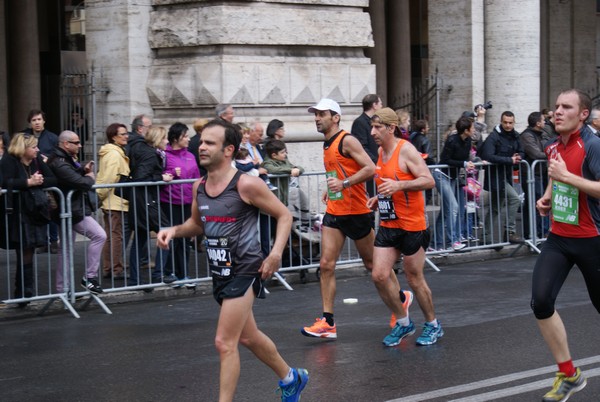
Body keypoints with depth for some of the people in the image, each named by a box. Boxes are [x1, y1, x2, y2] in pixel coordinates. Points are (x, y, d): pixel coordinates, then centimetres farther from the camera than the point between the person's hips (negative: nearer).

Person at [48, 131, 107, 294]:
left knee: (65, 250, 14)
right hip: (74, 210, -11)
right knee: (99, 235, -14)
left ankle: (62, 288, 19)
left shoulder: (64, 159, 13)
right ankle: (89, 277, -11)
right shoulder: (60, 163, -20)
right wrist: (90, 177, -7)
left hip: (70, 210, 11)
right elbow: (82, 183, -28)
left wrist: (83, 170, 2)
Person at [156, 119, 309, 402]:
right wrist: (173, 231, 1)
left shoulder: (246, 185, -16)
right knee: (248, 337, 22)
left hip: (244, 271, -8)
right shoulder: (199, 187, 4)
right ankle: (291, 378, 44)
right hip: (220, 272, 8)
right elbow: (197, 224, 21)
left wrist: (276, 253, -20)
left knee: (225, 343, -11)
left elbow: (284, 215, -8)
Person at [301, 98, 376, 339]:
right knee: (326, 265, -4)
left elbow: (370, 169, -22)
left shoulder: (347, 141, -13)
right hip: (334, 213, 7)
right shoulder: (327, 144, 13)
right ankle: (328, 323, -5)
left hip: (356, 212, -7)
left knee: (372, 263, 8)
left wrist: (344, 184, -30)